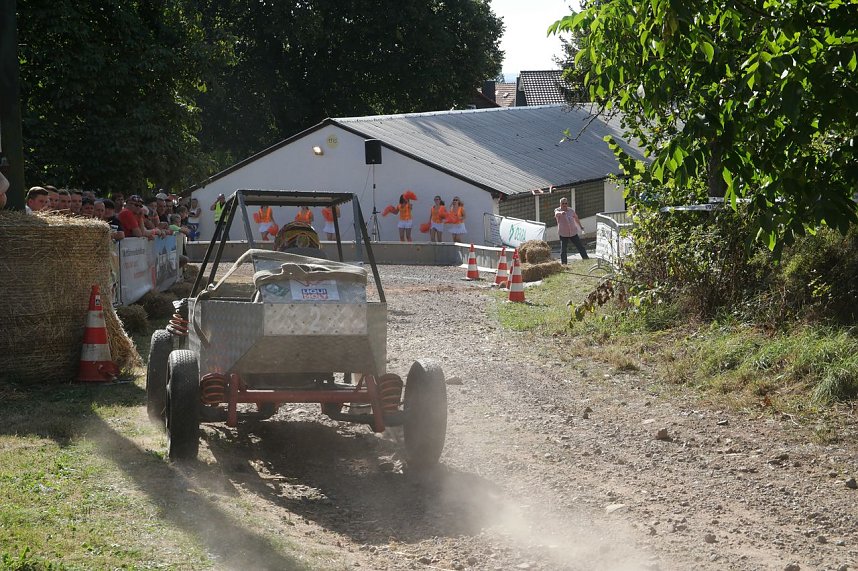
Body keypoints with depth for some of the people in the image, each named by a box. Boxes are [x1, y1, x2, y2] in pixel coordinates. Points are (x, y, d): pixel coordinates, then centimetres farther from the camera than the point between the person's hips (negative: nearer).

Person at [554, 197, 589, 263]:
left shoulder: (571, 210, 4)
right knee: (563, 249, -3)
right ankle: (563, 262, 7)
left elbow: (576, 218, 21)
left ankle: (585, 258, 22)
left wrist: (580, 227, 33)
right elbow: (556, 213, -33)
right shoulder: (557, 210, -8)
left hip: (573, 233, 3)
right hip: (563, 234, -3)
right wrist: (561, 213, -57)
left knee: (580, 246, 8)